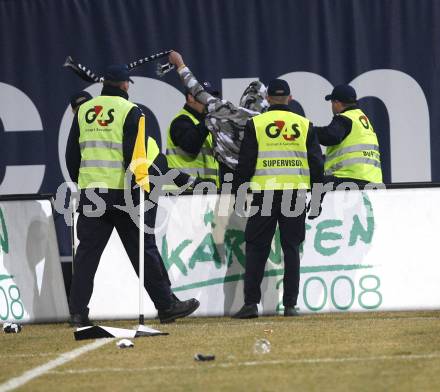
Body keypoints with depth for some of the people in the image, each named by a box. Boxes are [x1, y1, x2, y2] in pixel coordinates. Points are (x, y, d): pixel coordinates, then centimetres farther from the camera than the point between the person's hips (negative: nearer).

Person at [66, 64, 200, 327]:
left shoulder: (84, 111, 10)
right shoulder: (130, 111, -6)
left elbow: (72, 154, 13)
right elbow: (135, 157, -13)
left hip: (90, 193, 4)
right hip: (122, 193, -4)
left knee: (87, 252, 5)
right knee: (144, 250, 2)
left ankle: (78, 312, -1)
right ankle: (166, 306, 6)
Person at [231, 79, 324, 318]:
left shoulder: (255, 124, 1)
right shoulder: (304, 124, 7)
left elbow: (245, 163, -1)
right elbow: (316, 163, 7)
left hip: (263, 193, -1)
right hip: (296, 195, 1)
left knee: (256, 249, 4)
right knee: (291, 249, 7)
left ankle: (251, 303, -4)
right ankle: (290, 305, 4)